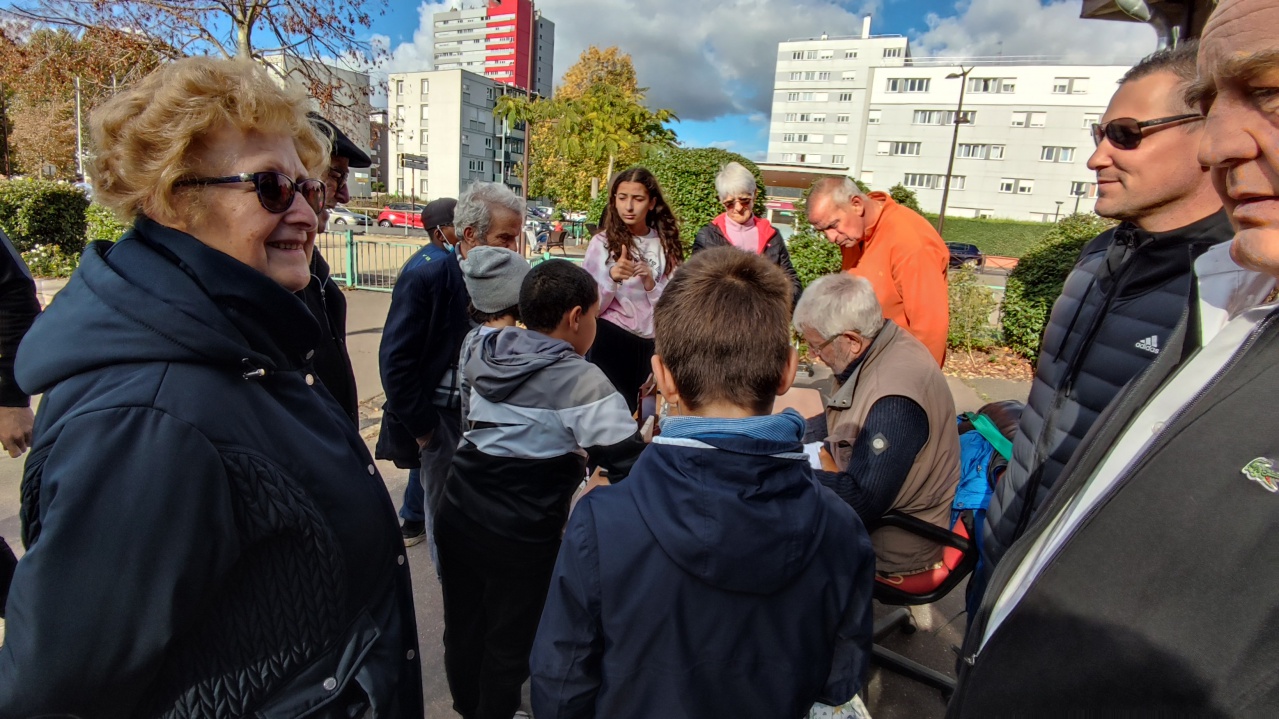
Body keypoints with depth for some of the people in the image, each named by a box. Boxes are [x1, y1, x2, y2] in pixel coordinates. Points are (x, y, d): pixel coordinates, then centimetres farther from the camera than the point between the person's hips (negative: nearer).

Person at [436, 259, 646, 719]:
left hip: (457, 514, 7)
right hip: (521, 535, -7)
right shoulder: (580, 380, -19)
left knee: (464, 624, 25)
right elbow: (628, 463, -23)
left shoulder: (485, 352, 2)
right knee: (510, 641, 15)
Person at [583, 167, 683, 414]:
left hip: (651, 342, 3)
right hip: (610, 340, -3)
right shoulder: (603, 242, -4)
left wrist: (650, 283, -15)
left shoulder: (666, 244, 3)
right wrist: (612, 278, -25)